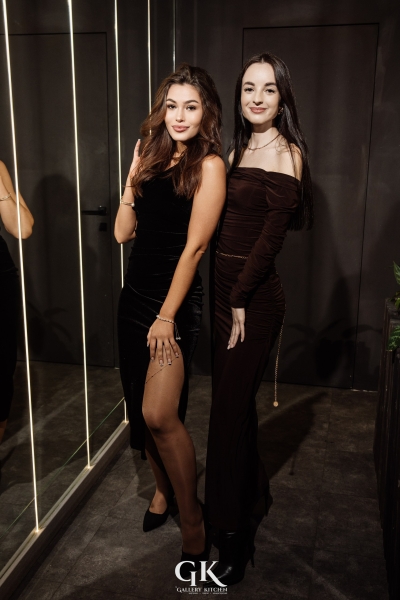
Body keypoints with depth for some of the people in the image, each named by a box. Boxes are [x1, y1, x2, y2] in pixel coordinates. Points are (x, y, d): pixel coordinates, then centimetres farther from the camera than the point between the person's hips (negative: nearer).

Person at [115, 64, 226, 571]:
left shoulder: (209, 165, -7)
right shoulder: (152, 155, 11)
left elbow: (194, 245, -13)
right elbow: (123, 232, 7)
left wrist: (167, 316, -14)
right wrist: (134, 175, 0)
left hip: (175, 299, -6)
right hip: (134, 295, 7)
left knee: (159, 414, -13)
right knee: (140, 407, 13)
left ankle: (191, 518, 7)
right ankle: (162, 490, 35)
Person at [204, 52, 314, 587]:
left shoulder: (284, 151, -11)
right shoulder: (239, 149, 14)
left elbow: (272, 235, -17)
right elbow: (229, 222, 10)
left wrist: (240, 298, -15)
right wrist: (227, 295, 2)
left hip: (254, 297, -8)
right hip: (225, 290, 8)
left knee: (230, 409, -4)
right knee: (235, 399, 18)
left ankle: (234, 537, 12)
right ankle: (254, 488, 42)